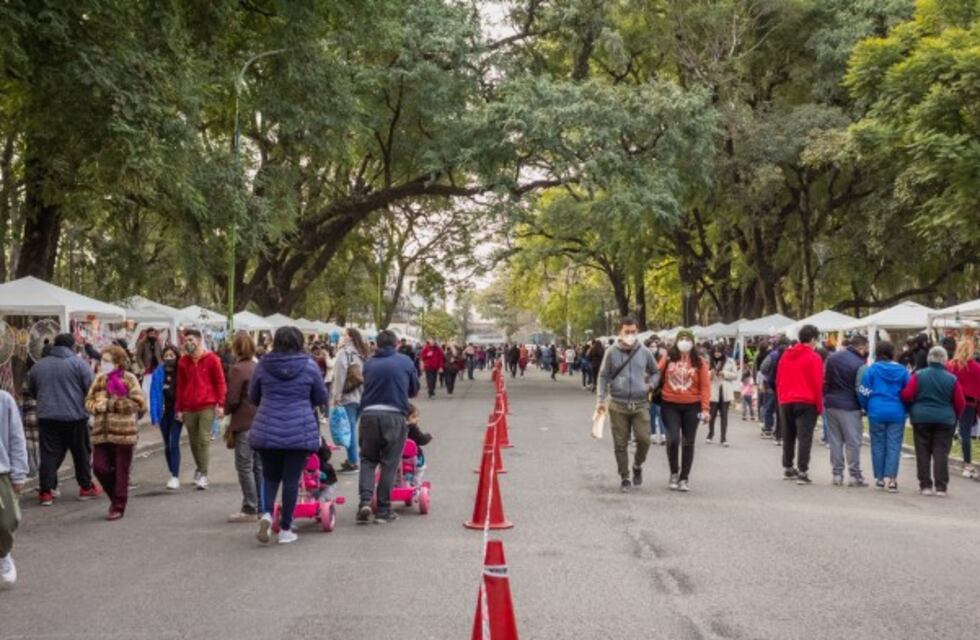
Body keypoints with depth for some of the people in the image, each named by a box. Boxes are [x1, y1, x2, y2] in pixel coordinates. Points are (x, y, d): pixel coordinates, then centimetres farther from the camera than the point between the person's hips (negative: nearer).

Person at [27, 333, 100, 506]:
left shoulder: (38, 365, 9)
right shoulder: (77, 363, -5)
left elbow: (32, 391, 19)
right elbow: (91, 388, -9)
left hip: (47, 416, 3)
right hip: (75, 416, -3)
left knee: (49, 454, 3)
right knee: (81, 452, 10)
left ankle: (45, 491, -3)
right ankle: (86, 487, 19)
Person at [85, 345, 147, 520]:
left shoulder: (129, 379, -5)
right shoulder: (100, 379, 12)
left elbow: (139, 403, -13)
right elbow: (89, 401, 15)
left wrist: (110, 404, -15)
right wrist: (97, 406, -9)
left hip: (123, 432, -5)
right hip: (101, 432, 5)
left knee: (121, 471, 2)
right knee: (99, 467, -1)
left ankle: (118, 507, 14)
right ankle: (115, 497, 24)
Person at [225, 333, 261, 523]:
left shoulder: (237, 369, -13)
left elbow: (232, 398, -13)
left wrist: (226, 410, 5)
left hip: (244, 423, -7)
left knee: (244, 467, -2)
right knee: (258, 466, 13)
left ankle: (250, 509, -1)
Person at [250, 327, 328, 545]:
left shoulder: (263, 365, 2)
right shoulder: (309, 365, -2)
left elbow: (253, 398, 14)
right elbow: (322, 399, 7)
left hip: (267, 430, 2)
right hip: (300, 431, -2)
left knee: (270, 476, 16)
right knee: (291, 479, 5)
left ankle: (266, 513, -7)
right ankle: (285, 529, 9)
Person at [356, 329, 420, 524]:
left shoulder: (368, 364, 7)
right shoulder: (405, 362, 4)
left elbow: (366, 388, 10)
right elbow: (414, 391, 12)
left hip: (369, 414, 2)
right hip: (394, 416, -2)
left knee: (368, 460, 15)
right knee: (389, 464, 7)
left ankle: (365, 501, -3)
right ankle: (383, 510, 10)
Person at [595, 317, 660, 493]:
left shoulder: (645, 352, 3)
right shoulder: (611, 353, -2)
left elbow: (656, 372, 17)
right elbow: (603, 377, 2)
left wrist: (650, 385, -2)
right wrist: (600, 401, -4)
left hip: (640, 404, 1)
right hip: (618, 405, -1)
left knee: (644, 439, -9)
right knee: (620, 444, 3)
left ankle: (637, 466, 20)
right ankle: (624, 478, 17)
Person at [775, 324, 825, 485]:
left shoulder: (786, 355, 9)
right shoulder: (814, 358, -8)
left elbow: (779, 380, 11)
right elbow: (817, 384, -11)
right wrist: (819, 407, -4)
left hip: (786, 402, 6)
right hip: (806, 403, -6)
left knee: (788, 436, 15)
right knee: (804, 437, -5)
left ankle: (787, 468, 23)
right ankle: (802, 472, -9)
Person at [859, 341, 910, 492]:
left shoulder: (872, 369, -3)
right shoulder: (902, 370, 1)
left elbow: (864, 392, -4)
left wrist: (866, 407, 13)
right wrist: (906, 409, 17)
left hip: (877, 412, 0)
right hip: (897, 412, 1)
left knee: (878, 444, 10)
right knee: (894, 446, 2)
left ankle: (880, 478, 13)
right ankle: (890, 477, -9)